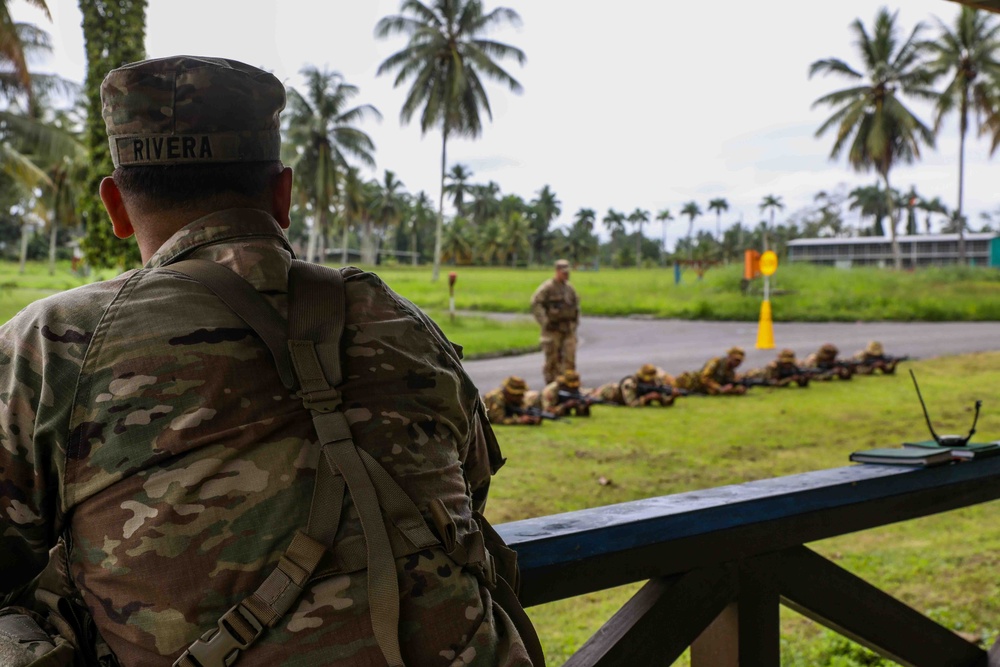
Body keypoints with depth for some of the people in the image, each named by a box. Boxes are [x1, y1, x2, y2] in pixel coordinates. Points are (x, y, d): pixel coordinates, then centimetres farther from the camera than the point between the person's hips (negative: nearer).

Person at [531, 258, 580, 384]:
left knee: (570, 355, -1)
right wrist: (545, 322, -16)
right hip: (553, 328, -5)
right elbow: (535, 303, -14)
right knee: (553, 357, 1)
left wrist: (576, 319, 16)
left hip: (569, 327, 5)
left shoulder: (569, 287, 12)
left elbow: (576, 302, 26)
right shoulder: (547, 287, -9)